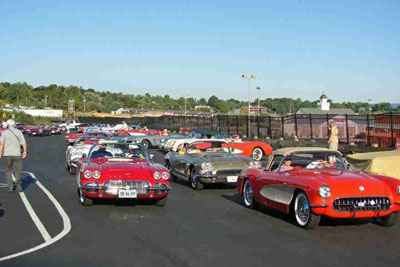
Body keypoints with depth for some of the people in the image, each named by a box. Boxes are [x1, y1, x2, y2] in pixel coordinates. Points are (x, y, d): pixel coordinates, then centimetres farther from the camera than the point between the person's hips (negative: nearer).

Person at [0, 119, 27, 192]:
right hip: (17, 154, 1)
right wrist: (25, 152, 11)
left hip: (7, 154, 0)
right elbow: (24, 143, -1)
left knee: (8, 171, 14)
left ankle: (10, 187, 9)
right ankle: (18, 185, -7)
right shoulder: (19, 132, 2)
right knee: (18, 170, 12)